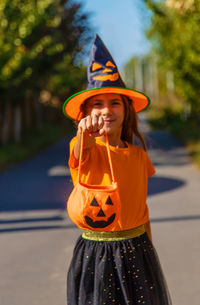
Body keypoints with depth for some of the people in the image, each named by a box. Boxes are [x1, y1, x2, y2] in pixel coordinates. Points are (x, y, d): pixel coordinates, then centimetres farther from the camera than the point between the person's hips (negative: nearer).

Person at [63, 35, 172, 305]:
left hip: (136, 251, 3)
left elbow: (142, 210, 11)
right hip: (94, 255, -3)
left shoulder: (138, 155, 4)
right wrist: (87, 134, -56)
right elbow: (82, 153, -34)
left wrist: (149, 254, 13)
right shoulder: (84, 147, -7)